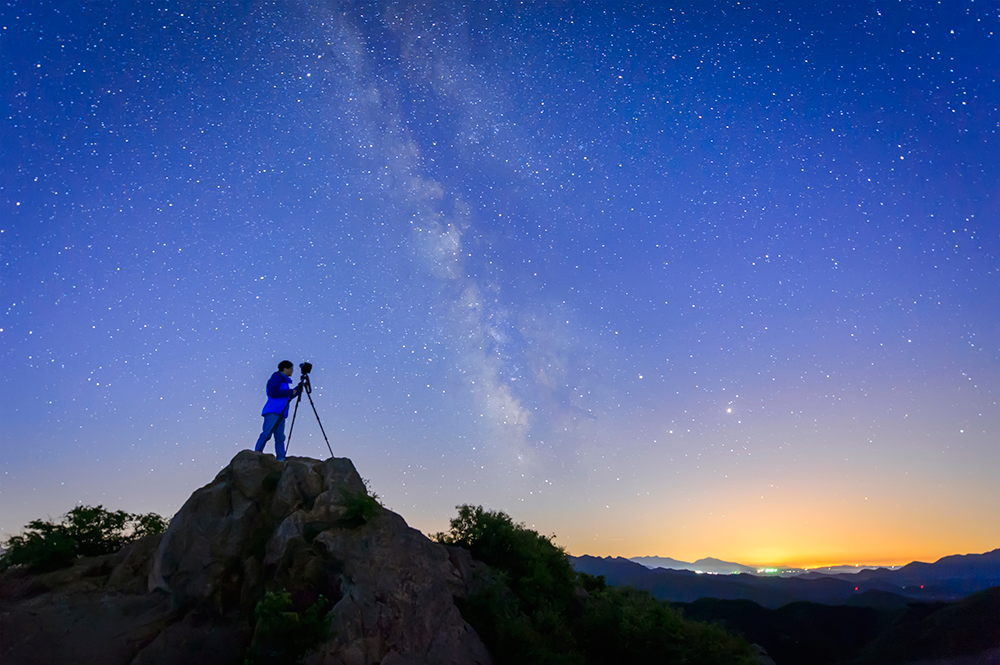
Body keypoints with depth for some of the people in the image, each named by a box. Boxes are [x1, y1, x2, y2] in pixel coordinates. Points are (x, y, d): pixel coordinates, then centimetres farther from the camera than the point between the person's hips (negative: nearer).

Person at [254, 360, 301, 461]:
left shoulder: (284, 380, 24)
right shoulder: (276, 378, -3)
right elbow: (273, 393, -18)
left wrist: (296, 390, 18)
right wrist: (290, 392, -13)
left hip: (280, 413, 9)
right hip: (273, 412, -9)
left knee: (280, 437, 3)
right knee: (267, 433, -14)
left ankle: (281, 458, 1)